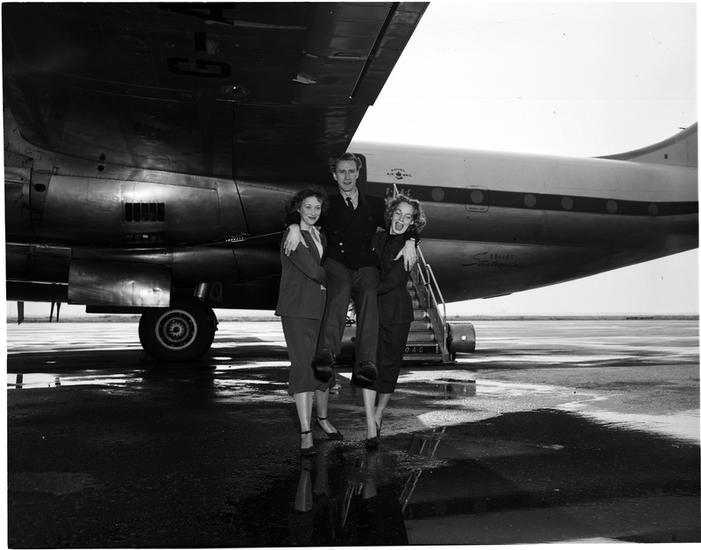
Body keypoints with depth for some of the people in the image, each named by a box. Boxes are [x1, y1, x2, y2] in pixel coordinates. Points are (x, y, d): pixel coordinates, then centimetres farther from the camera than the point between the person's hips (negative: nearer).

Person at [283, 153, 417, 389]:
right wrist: (294, 227, -9)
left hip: (365, 268, 1)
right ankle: (327, 352, -55)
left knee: (369, 298, -32)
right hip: (337, 264, -1)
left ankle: (365, 365, -47)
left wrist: (410, 242, -1)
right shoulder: (327, 205, 22)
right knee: (340, 291, -36)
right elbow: (295, 214, 14)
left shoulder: (374, 204, 24)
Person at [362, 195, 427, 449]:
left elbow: (392, 280, -14)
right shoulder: (377, 238, 9)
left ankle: (378, 414, 28)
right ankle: (371, 429, -9)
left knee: (389, 364, 4)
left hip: (395, 310, -3)